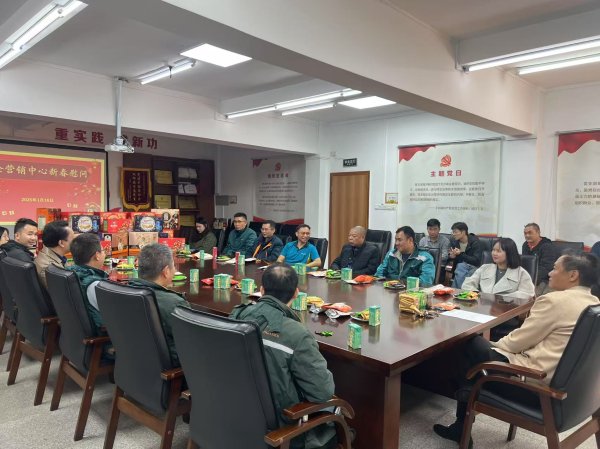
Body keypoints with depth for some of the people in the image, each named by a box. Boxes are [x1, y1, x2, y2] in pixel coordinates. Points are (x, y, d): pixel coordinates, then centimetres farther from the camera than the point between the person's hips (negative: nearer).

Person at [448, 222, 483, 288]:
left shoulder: (475, 242, -11)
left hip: (472, 267, -3)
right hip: (459, 267, 4)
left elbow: (477, 261, -19)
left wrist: (461, 254, -24)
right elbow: (449, 257, 8)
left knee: (461, 266, -33)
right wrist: (451, 256, -17)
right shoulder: (453, 241, 2)